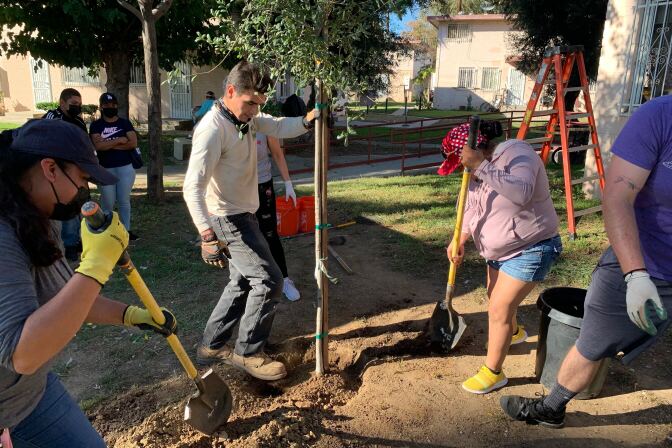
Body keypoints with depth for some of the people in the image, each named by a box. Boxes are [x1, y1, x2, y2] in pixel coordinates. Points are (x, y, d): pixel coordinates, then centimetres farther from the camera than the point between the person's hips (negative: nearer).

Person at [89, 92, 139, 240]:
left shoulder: (125, 123, 6)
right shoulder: (96, 125, 2)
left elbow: (133, 143, -8)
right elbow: (98, 145, -13)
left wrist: (109, 145, -9)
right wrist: (119, 141, -10)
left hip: (126, 167, 1)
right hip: (105, 169, -1)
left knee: (124, 201, 8)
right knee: (108, 203, 4)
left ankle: (126, 230, 17)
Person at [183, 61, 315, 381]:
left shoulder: (246, 117, 5)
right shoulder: (213, 128, -23)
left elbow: (278, 127, 9)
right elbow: (193, 187, -29)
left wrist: (308, 120, -12)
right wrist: (208, 236, -36)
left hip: (242, 215, 10)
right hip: (228, 220, -10)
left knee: (243, 282, 18)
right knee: (269, 279, -8)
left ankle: (212, 346, 31)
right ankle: (248, 353, 9)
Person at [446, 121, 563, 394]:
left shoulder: (517, 153, -25)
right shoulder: (479, 168, -1)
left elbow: (521, 193, -45)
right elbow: (472, 207, 3)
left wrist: (481, 165, -47)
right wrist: (459, 239, -13)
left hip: (529, 250, -9)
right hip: (498, 249, 9)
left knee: (499, 309, -7)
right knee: (496, 297, 26)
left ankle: (493, 373, 11)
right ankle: (514, 332, 57)